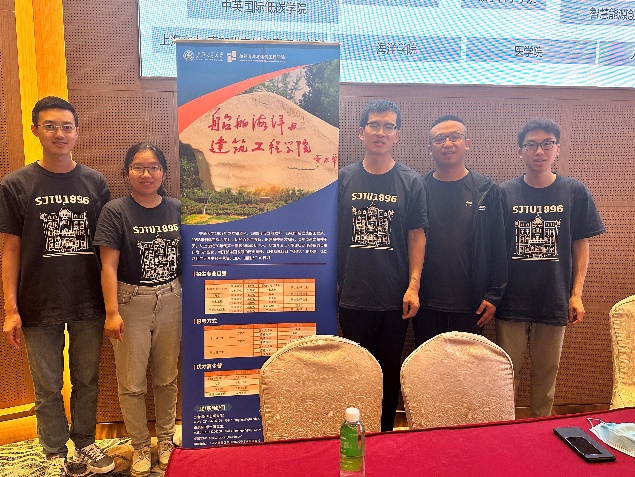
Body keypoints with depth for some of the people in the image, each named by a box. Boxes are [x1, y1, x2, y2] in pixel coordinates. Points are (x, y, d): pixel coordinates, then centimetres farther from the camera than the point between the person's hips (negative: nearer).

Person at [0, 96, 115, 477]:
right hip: (40, 306, -1)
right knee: (48, 388, 12)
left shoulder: (96, 182, 2)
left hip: (89, 303, 1)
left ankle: (85, 443, 35)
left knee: (87, 381, 14)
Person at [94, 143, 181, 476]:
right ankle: (140, 445, 30)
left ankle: (165, 440, 35)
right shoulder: (115, 211, -7)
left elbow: (185, 258, 7)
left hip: (170, 301, 3)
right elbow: (109, 266, -10)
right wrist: (112, 311, -15)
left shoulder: (176, 209, 2)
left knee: (167, 378, 15)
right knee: (131, 383, 8)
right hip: (131, 302, -2)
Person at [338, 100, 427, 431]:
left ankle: (386, 433, 30)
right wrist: (330, 281, 4)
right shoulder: (343, 178, 4)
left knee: (390, 370, 12)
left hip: (394, 298, 0)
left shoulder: (410, 182, 1)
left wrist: (413, 286, -7)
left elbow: (417, 236, 1)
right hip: (352, 295, 1)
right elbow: (330, 232, 7)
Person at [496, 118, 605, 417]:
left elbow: (581, 244, 5)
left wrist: (576, 294, -1)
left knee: (546, 374, 12)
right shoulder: (505, 193, -1)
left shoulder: (575, 192, 2)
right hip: (511, 302, -1)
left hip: (554, 302, 1)